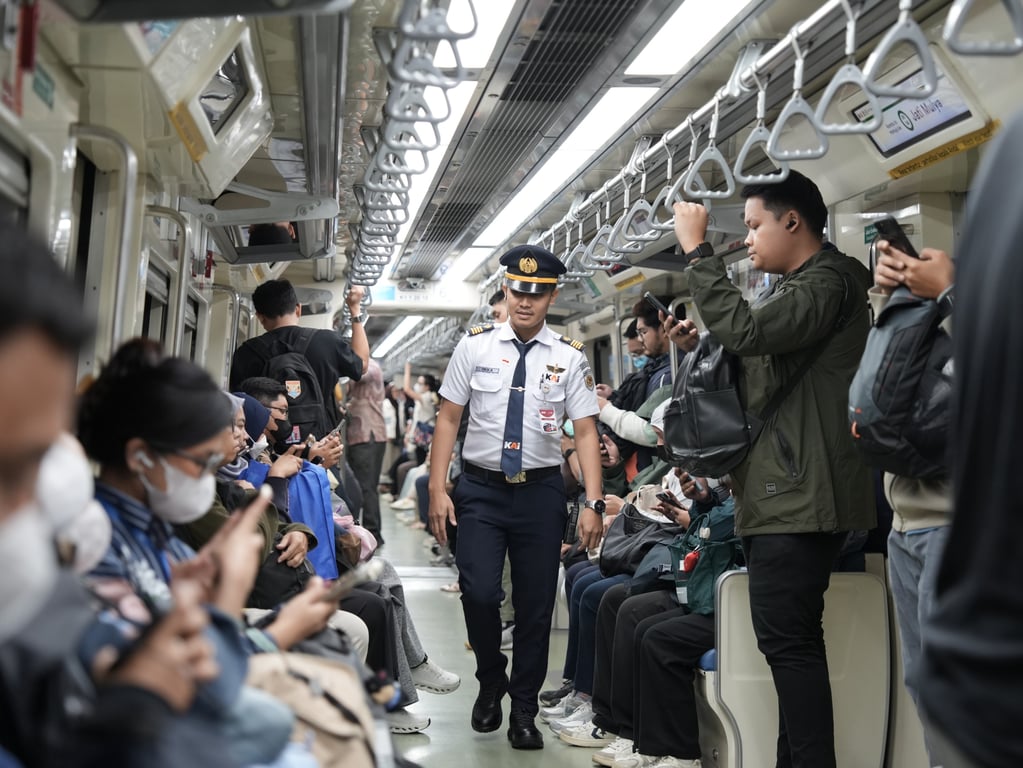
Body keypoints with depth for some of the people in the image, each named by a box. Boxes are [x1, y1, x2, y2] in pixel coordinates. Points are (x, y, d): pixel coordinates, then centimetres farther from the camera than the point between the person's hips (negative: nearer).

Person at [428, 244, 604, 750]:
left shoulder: (570, 358, 1)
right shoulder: (475, 345, 1)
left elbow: (585, 431, -3)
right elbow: (448, 418, 2)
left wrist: (593, 503, -11)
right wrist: (437, 488, -4)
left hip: (541, 491, 1)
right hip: (479, 488, 0)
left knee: (536, 604, 7)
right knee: (480, 592, -12)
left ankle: (524, 711, 27)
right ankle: (491, 682, 20)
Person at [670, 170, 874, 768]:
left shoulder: (829, 281, -10)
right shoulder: (796, 286, 22)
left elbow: (748, 330, -26)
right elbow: (756, 366, 25)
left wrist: (698, 249, -17)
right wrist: (702, 347, 9)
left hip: (799, 495, -10)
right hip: (781, 494, 11)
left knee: (788, 640, -8)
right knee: (791, 639, 14)